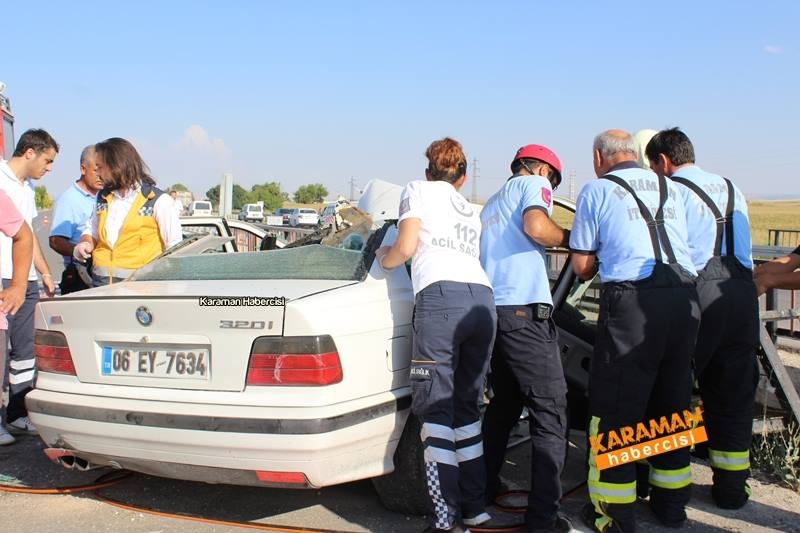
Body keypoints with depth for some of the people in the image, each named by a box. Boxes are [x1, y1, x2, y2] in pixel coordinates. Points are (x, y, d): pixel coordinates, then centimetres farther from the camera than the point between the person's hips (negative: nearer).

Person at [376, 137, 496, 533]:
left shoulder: (417, 190, 16)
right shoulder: (471, 211, 33)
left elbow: (405, 247, 3)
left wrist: (384, 259, 24)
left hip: (441, 297, -6)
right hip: (483, 300, 6)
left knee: (436, 411, -5)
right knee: (466, 409, 14)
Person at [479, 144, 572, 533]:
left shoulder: (492, 204, 29)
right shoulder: (533, 184, 5)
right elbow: (535, 226, -16)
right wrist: (568, 238, 1)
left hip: (491, 309, 9)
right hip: (524, 310, -8)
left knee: (504, 403, 24)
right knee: (550, 414, -6)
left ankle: (483, 486, 31)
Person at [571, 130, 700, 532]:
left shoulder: (597, 190, 4)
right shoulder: (670, 189, 18)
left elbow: (581, 265, 3)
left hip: (633, 301, -5)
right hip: (684, 299, 6)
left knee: (615, 407, 2)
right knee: (673, 402, 16)